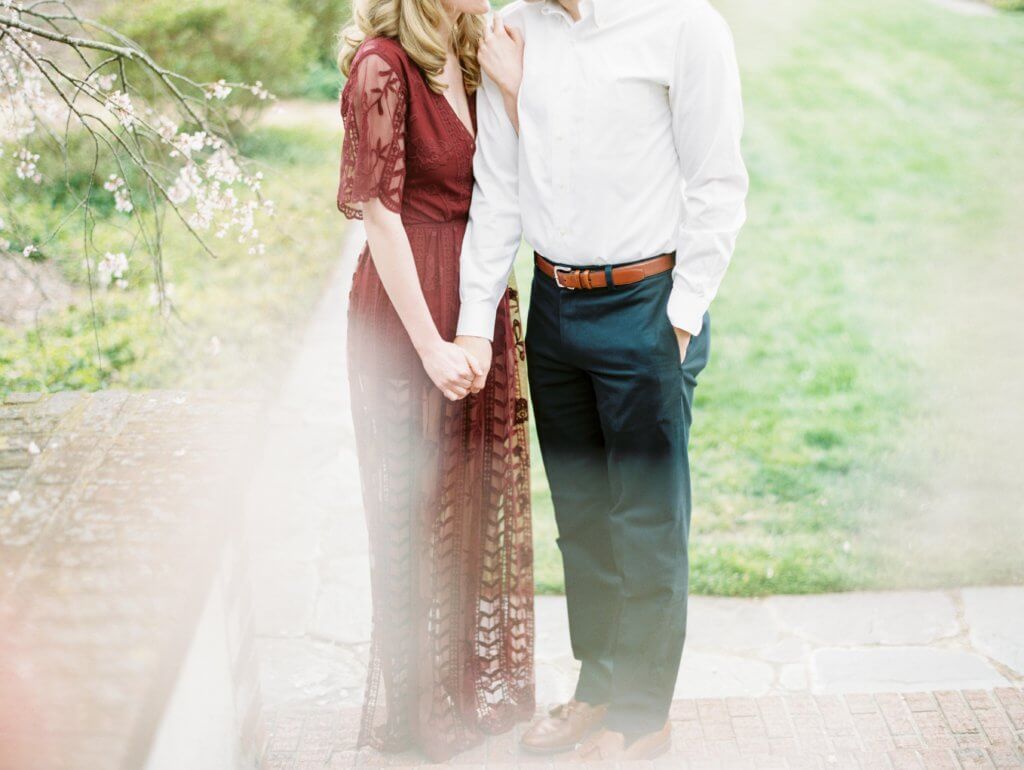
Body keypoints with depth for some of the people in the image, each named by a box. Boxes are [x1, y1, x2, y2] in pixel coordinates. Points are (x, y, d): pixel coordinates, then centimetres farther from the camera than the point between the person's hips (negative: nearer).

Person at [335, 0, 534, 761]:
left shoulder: (466, 62, 7)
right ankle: (421, 704, 24)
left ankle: (481, 678, 35)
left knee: (479, 495, 17)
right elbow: (381, 215, -18)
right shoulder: (382, 66, -17)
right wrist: (430, 344, -18)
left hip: (476, 295, 8)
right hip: (409, 307, -8)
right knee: (419, 505, 6)